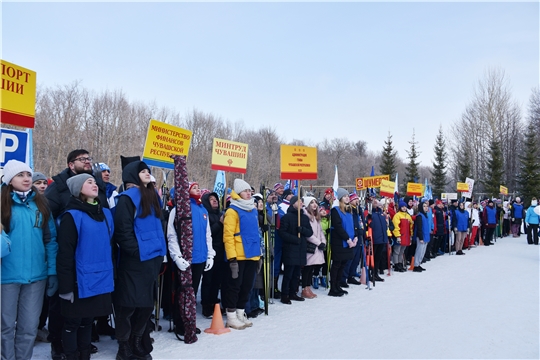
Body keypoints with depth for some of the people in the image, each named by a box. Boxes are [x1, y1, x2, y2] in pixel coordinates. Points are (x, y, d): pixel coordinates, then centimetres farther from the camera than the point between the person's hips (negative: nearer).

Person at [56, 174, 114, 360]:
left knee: (87, 321, 18)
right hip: (80, 280, -6)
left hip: (100, 280, 6)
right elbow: (65, 253, -13)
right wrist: (66, 285, -14)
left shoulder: (106, 213, 8)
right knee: (72, 323, 9)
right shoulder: (72, 216, -11)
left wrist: (110, 274, 15)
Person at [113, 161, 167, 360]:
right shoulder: (128, 198, -9)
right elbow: (123, 230, -15)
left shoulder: (152, 196, 16)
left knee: (147, 303, 14)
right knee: (129, 303, 1)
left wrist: (160, 250, 14)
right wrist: (136, 251, -16)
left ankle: (136, 342, 29)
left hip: (152, 258, 8)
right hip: (134, 260, -8)